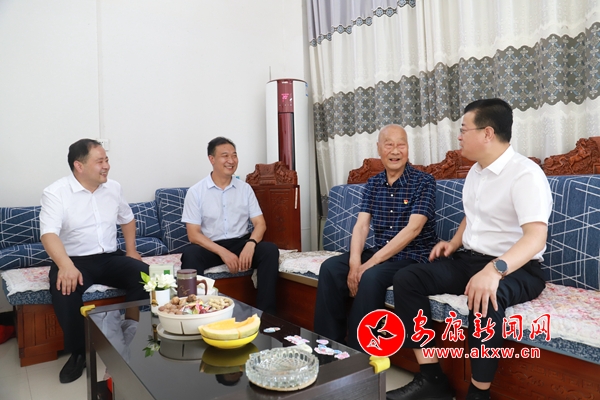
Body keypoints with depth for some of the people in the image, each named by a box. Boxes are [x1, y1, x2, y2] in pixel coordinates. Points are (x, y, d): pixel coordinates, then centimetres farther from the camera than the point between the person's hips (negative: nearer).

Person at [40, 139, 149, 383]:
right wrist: (66, 266, -40)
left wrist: (131, 251, 13)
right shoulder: (55, 193, -9)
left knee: (146, 276, -23)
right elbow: (49, 234, -22)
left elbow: (127, 219, 23)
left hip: (110, 257, 4)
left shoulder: (113, 188, 6)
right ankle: (78, 352, -11)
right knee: (64, 289, -36)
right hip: (73, 260, -3)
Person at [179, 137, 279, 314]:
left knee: (270, 250, -26)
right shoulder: (195, 192, -3)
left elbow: (260, 223, 2)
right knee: (190, 254, -34)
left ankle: (266, 312, -18)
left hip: (241, 243, 2)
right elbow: (193, 234, -8)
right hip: (211, 246, -2)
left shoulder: (245, 188, 6)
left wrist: (250, 244, -21)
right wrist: (223, 252, -23)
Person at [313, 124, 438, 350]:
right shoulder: (372, 184, 8)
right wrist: (355, 262, -22)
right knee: (330, 267, -14)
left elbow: (413, 228, -19)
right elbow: (361, 225, -3)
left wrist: (372, 262, -25)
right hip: (379, 253, 6)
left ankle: (358, 353, -16)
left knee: (371, 277, -32)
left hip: (413, 256, -5)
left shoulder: (424, 182, -8)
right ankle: (328, 343, -4)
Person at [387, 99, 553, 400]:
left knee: (484, 298, -41)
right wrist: (454, 243, 7)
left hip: (516, 269, -8)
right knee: (406, 278, -12)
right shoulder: (476, 171, 11)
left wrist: (494, 270, -45)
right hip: (469, 260, 8)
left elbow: (536, 237, -29)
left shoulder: (525, 174, -16)